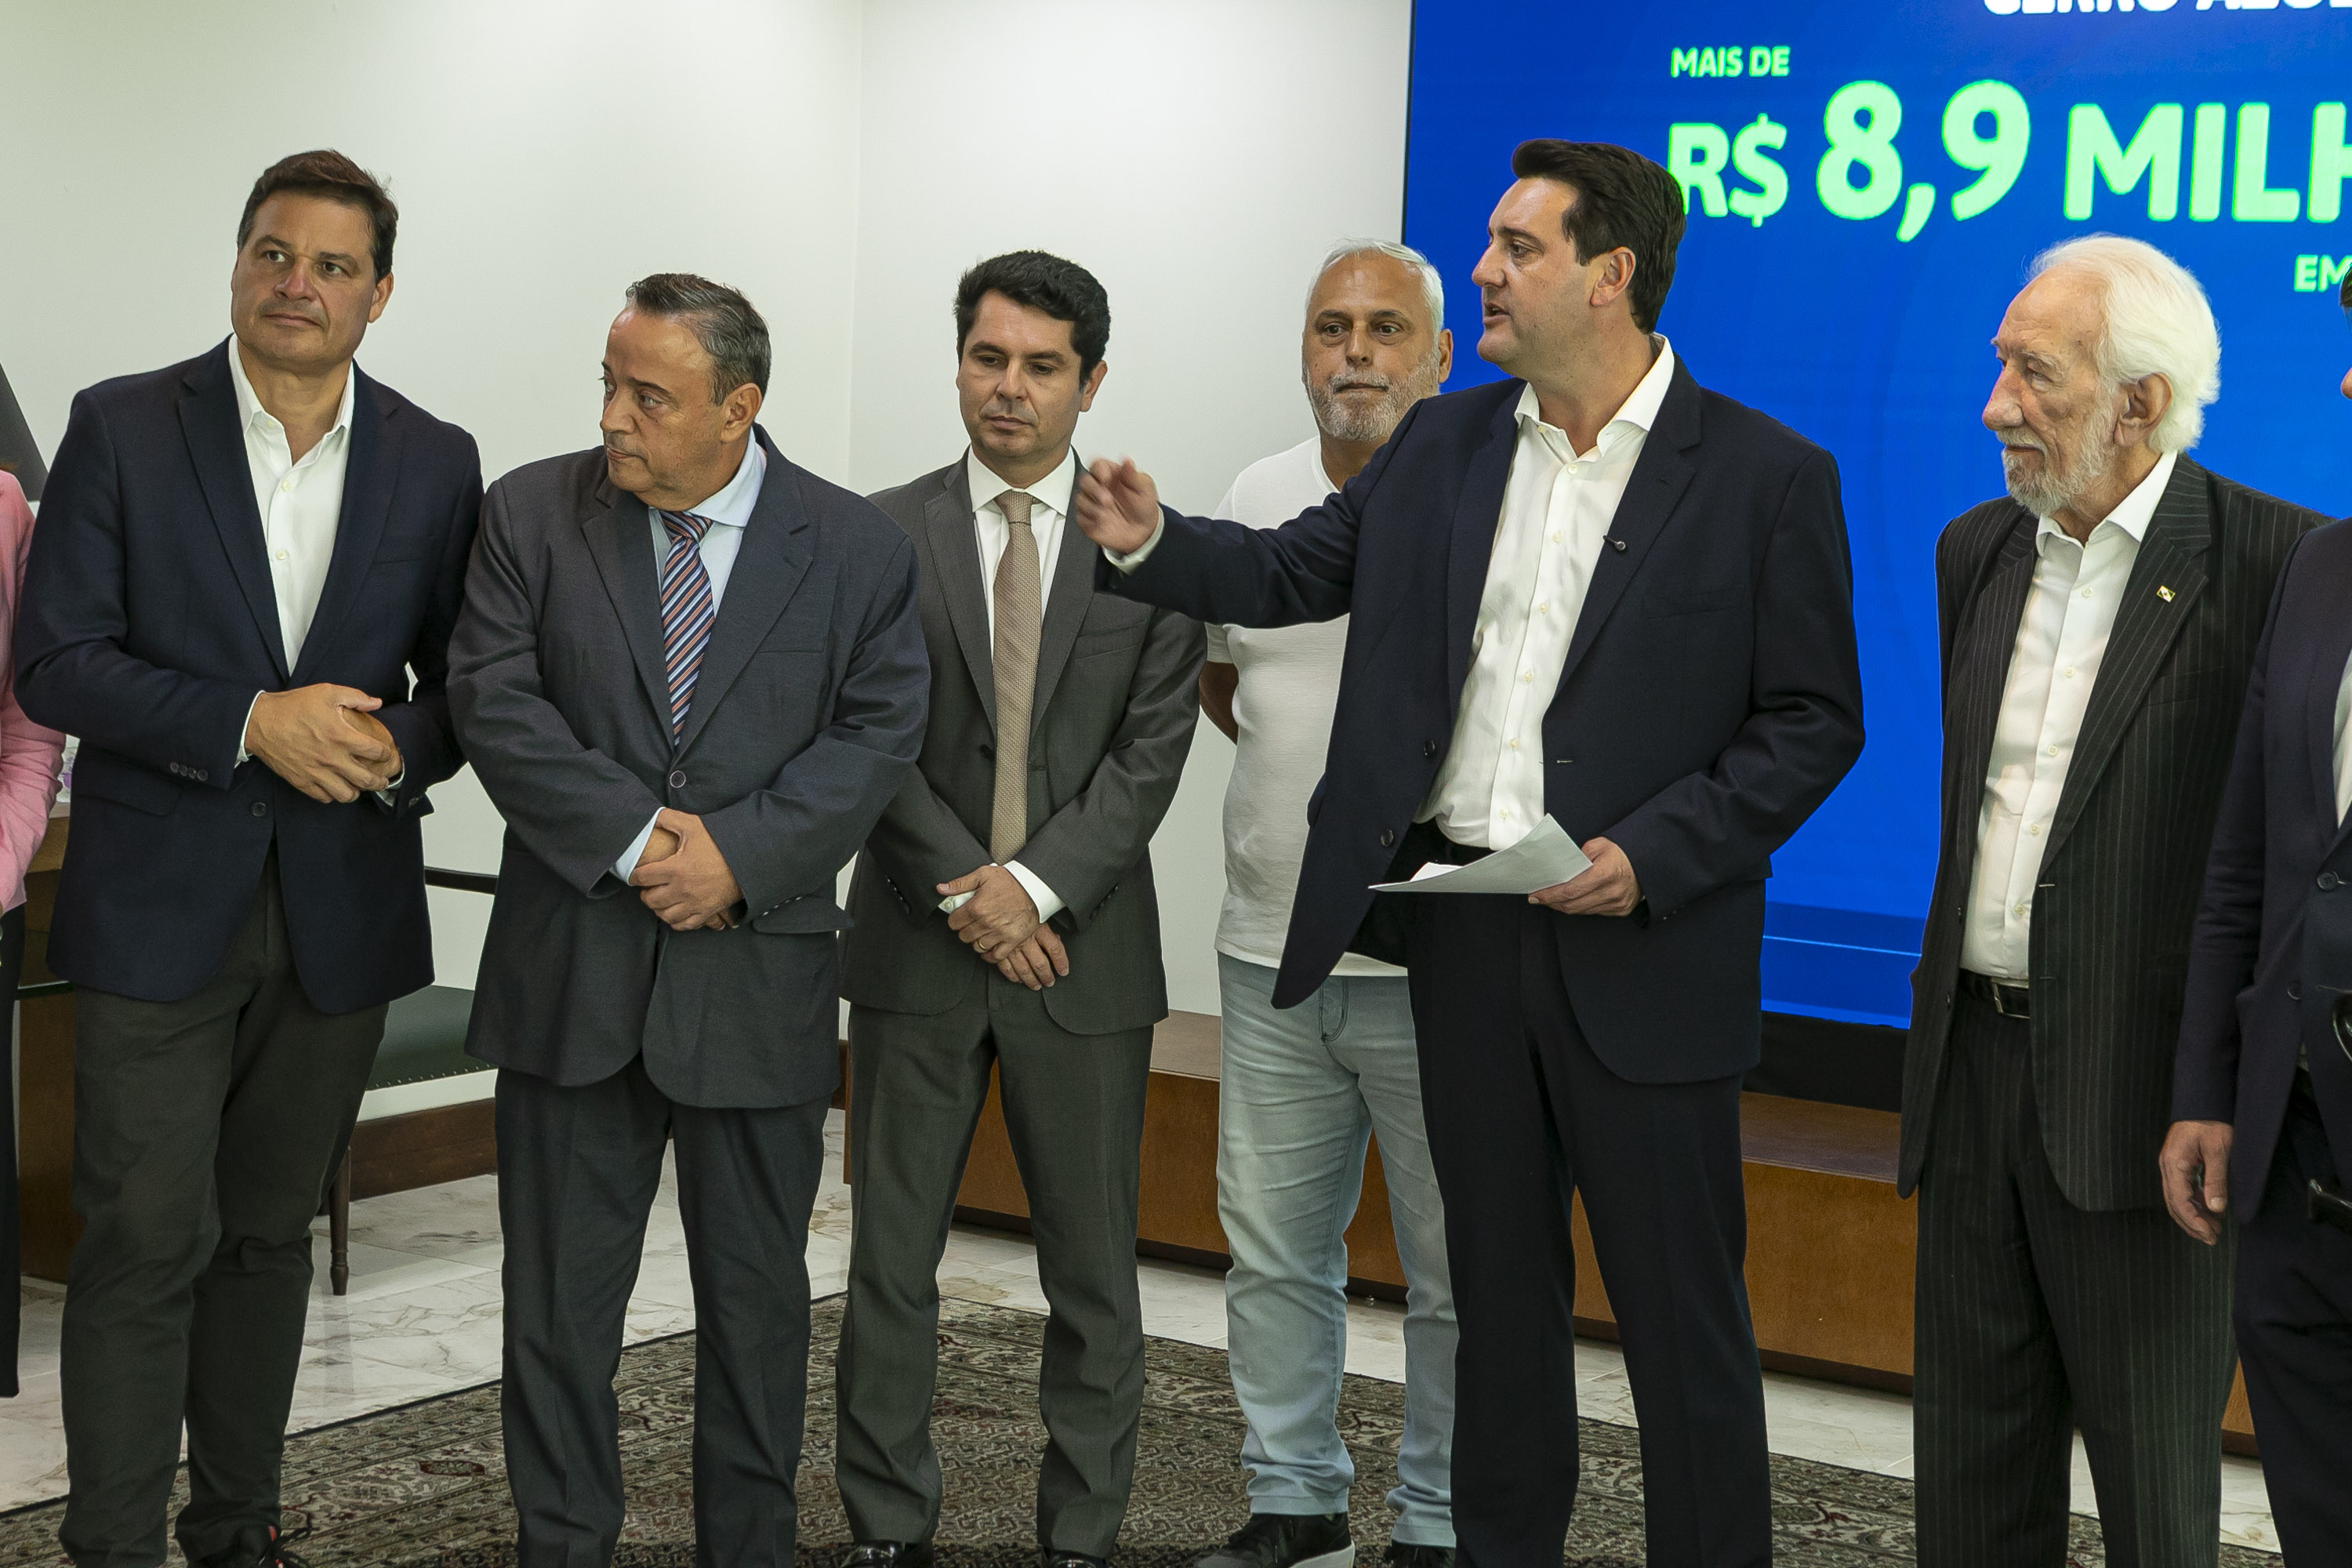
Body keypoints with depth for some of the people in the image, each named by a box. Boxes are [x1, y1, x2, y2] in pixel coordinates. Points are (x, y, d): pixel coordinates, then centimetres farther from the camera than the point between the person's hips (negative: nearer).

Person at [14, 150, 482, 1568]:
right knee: (145, 1241, -3)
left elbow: (468, 678, 9)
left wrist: (398, 747, -13)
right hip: (160, 906, -3)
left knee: (271, 1234, 13)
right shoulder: (124, 429, -3)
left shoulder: (436, 463, 5)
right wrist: (253, 723, -18)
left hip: (341, 908, 3)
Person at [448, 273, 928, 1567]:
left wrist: (739, 851, -17)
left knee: (757, 1300, 11)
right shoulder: (533, 513, 1)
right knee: (559, 1298, 7)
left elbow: (878, 732, -5)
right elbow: (492, 695, -6)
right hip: (572, 968, 1)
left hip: (757, 970, 0)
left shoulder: (857, 549, 0)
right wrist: (631, 835, -16)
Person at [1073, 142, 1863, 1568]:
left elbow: (1811, 719, -7)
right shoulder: (1443, 446, 7)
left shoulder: (1767, 476, -7)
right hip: (1460, 929, 5)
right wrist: (1152, 540, -4)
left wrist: (1652, 856, -16)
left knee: (1683, 1318, 3)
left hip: (1638, 952, -4)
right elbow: (1293, 570, 14)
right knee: (1498, 1292, 16)